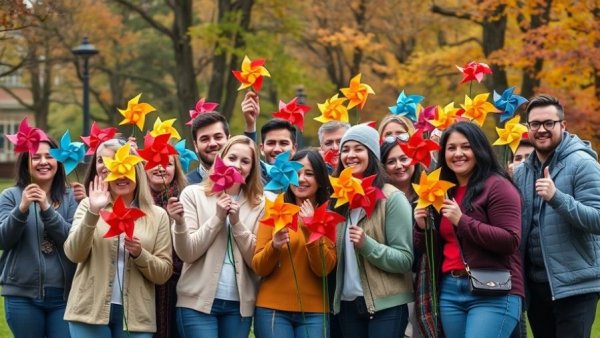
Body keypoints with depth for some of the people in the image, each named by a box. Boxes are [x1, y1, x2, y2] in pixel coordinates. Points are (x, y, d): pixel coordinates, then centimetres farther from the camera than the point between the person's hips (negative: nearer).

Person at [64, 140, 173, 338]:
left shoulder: (157, 215, 7)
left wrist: (139, 254, -14)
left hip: (136, 316, 1)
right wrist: (93, 213, -19)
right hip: (91, 311, -1)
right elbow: (74, 254, -8)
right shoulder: (89, 206, 5)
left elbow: (164, 273, 5)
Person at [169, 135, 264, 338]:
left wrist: (237, 222, -10)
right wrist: (217, 218, -16)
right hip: (198, 301, -2)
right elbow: (187, 253, -7)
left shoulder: (258, 204, 6)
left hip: (240, 304, 3)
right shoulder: (193, 194, 0)